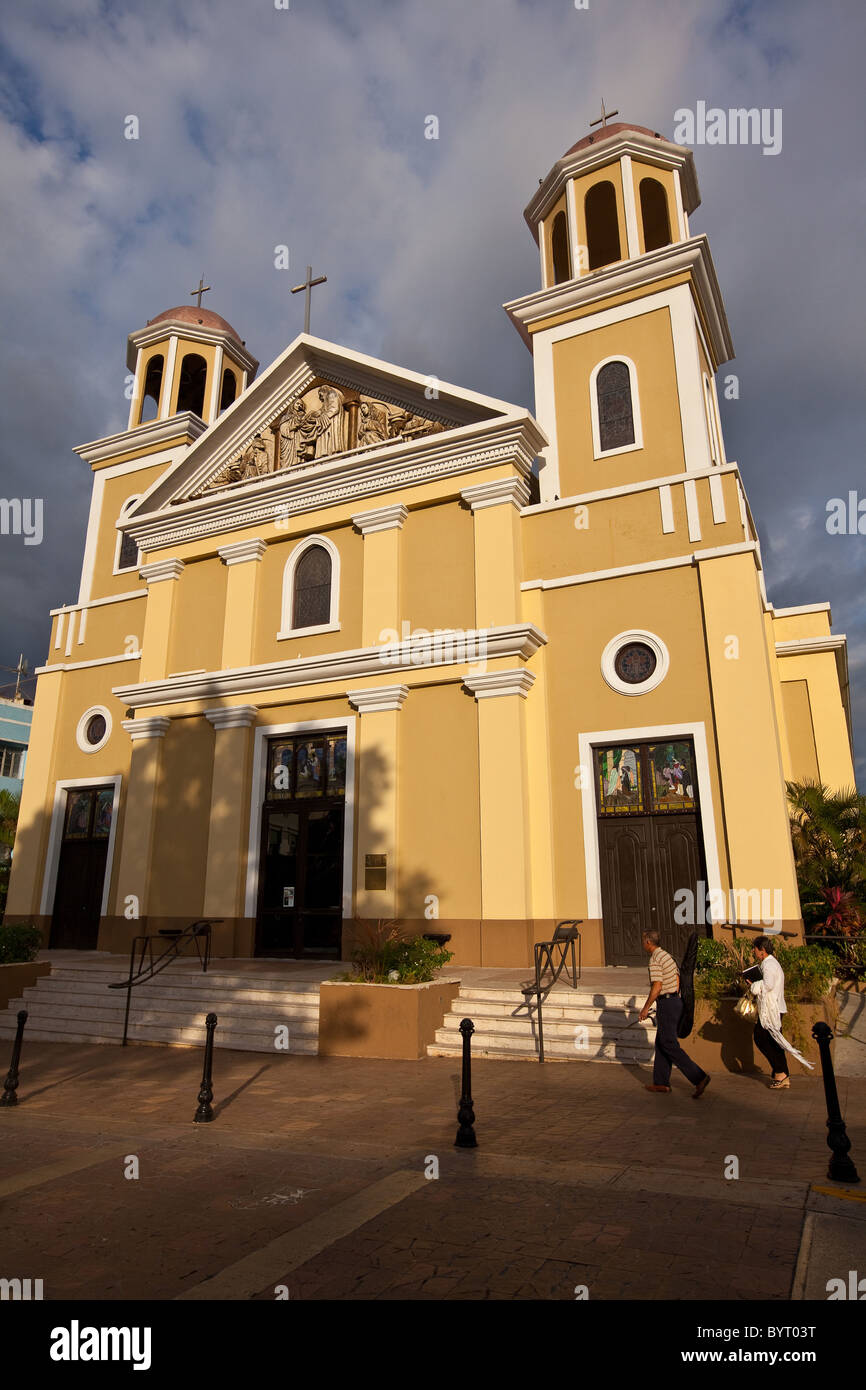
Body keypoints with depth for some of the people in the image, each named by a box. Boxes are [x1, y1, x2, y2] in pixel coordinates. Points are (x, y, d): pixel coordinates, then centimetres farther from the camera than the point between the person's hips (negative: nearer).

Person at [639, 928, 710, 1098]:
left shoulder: (655, 959, -17)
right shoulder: (667, 955, 12)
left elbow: (657, 987, -23)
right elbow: (677, 980, 19)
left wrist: (646, 1007, -15)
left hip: (666, 1004, -10)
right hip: (675, 1000, 10)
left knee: (669, 1045, -6)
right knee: (661, 1042, 15)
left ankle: (699, 1078, -11)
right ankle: (661, 1082, 19)